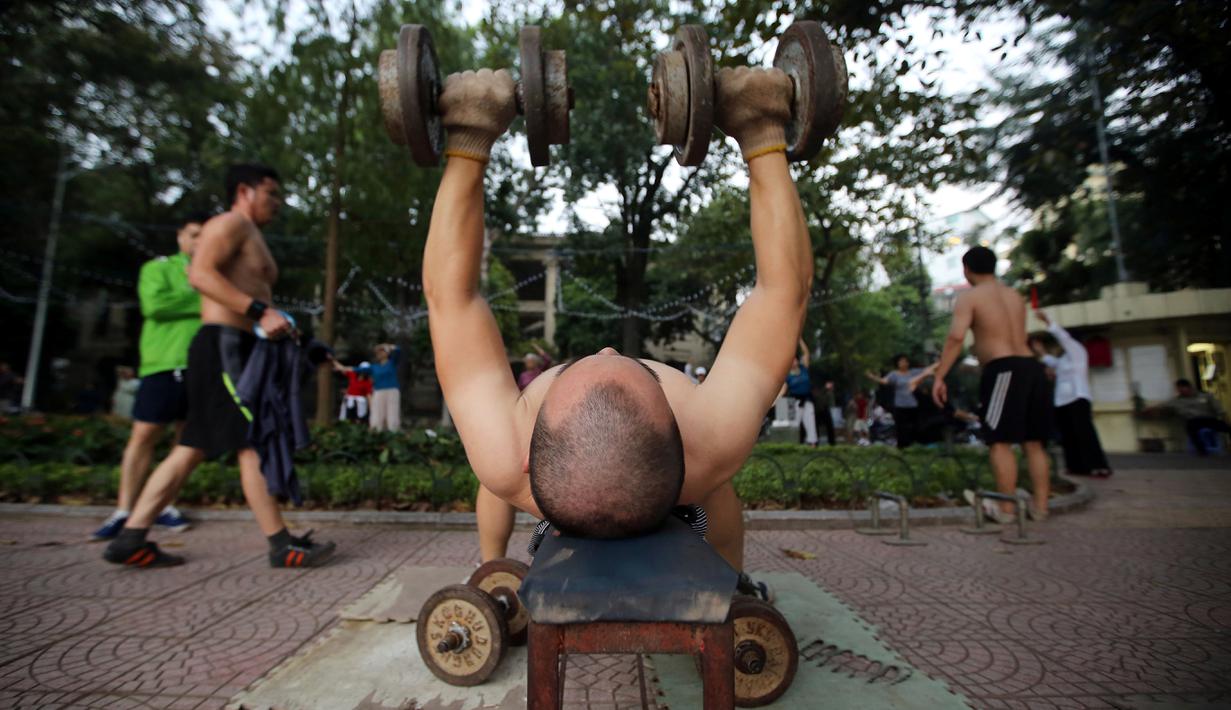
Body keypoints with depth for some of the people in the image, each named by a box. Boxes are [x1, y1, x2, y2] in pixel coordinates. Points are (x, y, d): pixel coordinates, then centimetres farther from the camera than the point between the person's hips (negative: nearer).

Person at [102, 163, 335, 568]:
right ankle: (281, 546, -5)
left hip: (236, 349, 10)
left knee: (192, 449, 9)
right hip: (224, 345, -10)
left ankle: (130, 540, 15)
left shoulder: (251, 238, 27)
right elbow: (200, 273, -20)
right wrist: (259, 311, -26)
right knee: (254, 443, -10)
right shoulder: (231, 223, -2)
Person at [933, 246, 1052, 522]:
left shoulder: (969, 297, -1)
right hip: (1032, 366, 7)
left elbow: (956, 337, -15)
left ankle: (1006, 510, 1)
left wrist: (939, 377, -15)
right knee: (1034, 442, 12)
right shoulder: (1015, 296, 20)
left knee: (1000, 441, -2)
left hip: (1003, 369, -7)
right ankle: (1040, 506, 18)